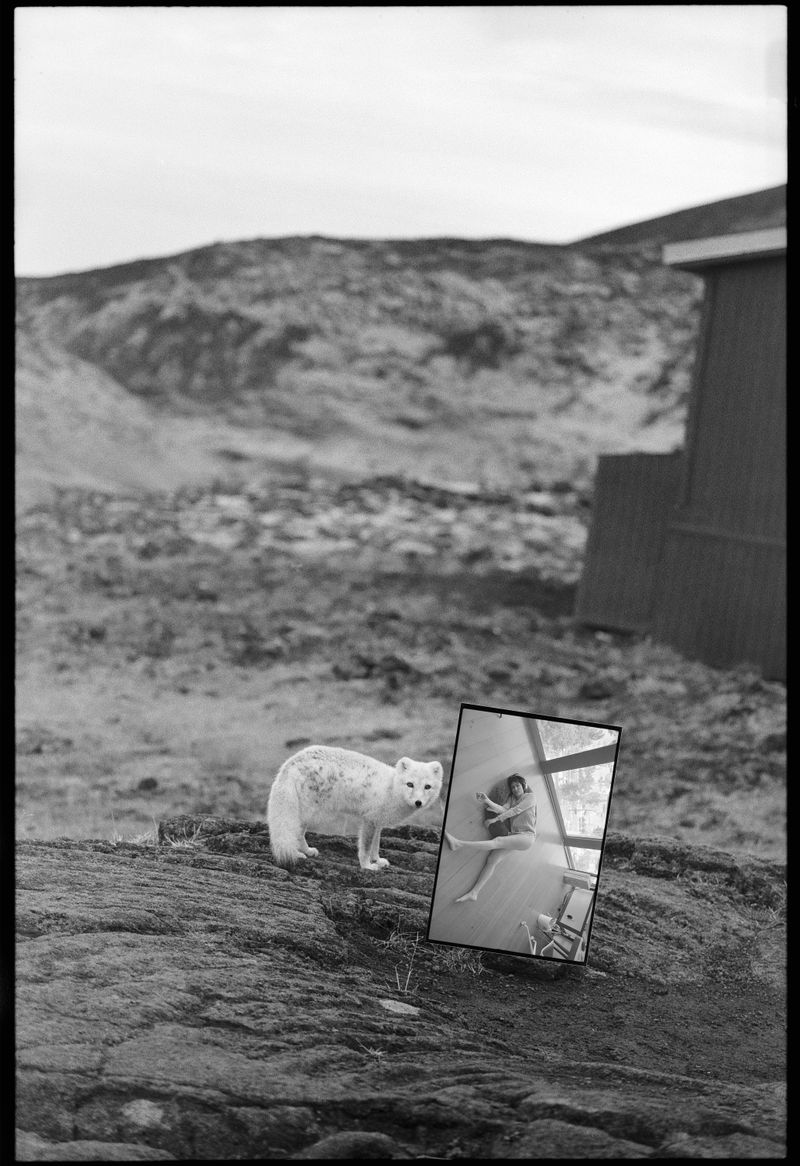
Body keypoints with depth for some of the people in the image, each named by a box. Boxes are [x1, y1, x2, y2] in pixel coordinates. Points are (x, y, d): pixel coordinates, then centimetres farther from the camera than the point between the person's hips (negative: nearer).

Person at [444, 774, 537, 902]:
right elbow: (503, 810, -2)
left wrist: (495, 819, -13)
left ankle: (458, 844, -45)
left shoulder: (530, 797, 1)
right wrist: (487, 801, -19)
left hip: (526, 837, -6)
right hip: (512, 835, 6)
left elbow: (515, 810, -11)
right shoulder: (511, 798, 18)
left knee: (497, 841, -29)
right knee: (492, 860, -14)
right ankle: (474, 892, -22)